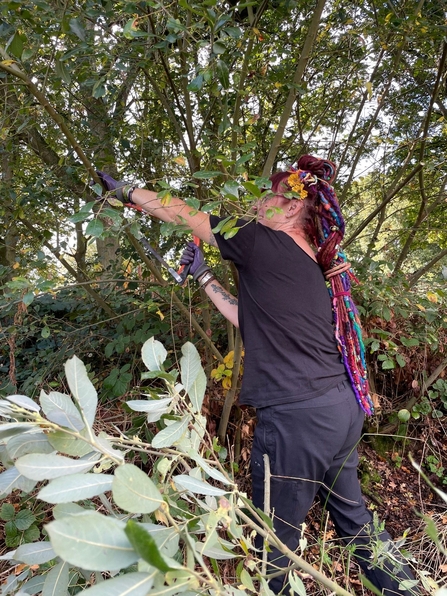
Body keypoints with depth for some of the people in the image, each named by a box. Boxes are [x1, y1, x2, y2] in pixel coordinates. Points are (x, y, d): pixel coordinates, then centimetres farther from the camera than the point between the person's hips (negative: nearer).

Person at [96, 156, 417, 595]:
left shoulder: (264, 244, -10)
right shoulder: (311, 264, 15)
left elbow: (183, 215, -1)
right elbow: (250, 320, 19)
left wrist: (124, 190, 14)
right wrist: (202, 275, 22)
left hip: (297, 416, -9)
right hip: (341, 406, 9)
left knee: (275, 542, 12)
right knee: (352, 516, 26)